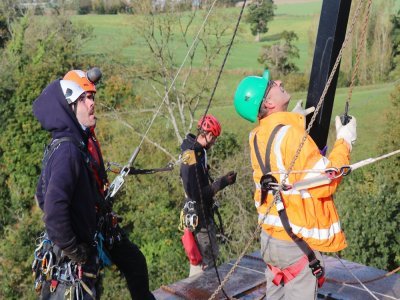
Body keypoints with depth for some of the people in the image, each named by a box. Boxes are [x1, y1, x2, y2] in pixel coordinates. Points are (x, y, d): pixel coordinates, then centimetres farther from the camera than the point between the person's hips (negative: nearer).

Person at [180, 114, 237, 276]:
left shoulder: (198, 152, 6)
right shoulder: (192, 157, -24)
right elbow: (197, 193, -26)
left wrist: (222, 179, 8)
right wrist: (222, 183, -20)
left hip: (204, 214, 10)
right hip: (198, 217, -10)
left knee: (212, 254, 21)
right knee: (204, 260, 0)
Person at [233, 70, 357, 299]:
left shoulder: (257, 136, 2)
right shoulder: (289, 133, -22)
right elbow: (324, 183, -24)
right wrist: (344, 142, -11)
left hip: (271, 235, 8)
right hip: (299, 243, -8)